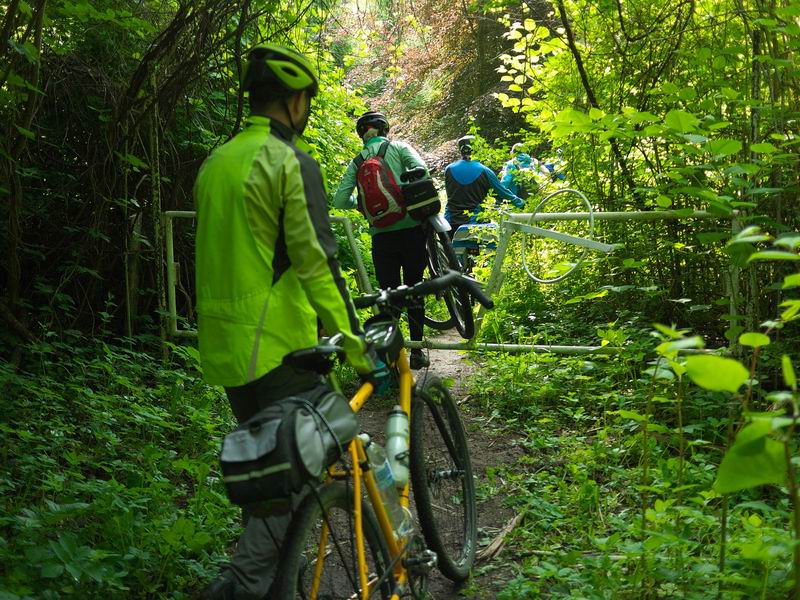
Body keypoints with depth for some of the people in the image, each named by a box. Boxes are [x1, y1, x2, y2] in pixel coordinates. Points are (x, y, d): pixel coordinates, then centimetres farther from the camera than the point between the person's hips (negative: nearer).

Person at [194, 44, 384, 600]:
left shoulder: (215, 163, 14)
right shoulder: (291, 162, -11)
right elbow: (316, 263, -16)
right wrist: (354, 344, -12)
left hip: (221, 343, 9)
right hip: (274, 345, -9)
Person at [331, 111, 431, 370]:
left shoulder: (357, 162, 8)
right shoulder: (399, 147, 3)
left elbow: (339, 200, 1)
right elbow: (421, 169, -14)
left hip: (381, 237, 1)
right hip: (411, 229, -1)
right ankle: (417, 352, 15)